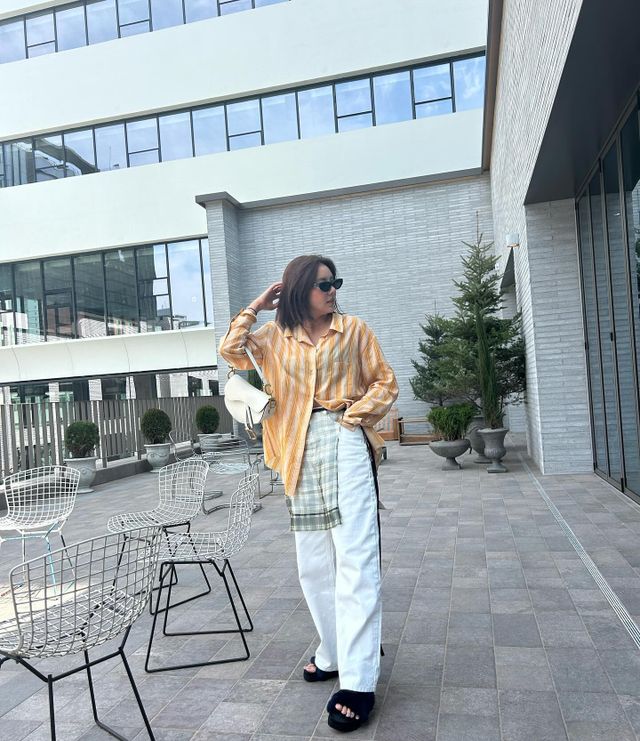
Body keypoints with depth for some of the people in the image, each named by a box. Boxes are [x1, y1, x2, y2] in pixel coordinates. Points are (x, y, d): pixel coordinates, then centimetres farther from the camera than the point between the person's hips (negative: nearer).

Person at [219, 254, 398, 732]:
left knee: (355, 562, -8)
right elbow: (231, 352, 3)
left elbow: (385, 383, 6)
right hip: (302, 451, 4)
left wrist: (355, 414, -7)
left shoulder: (353, 329, 6)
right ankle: (335, 654, 29)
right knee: (314, 563, 11)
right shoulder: (277, 337, 13)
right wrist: (255, 308, 7)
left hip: (344, 444, -4)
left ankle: (358, 683, -2)